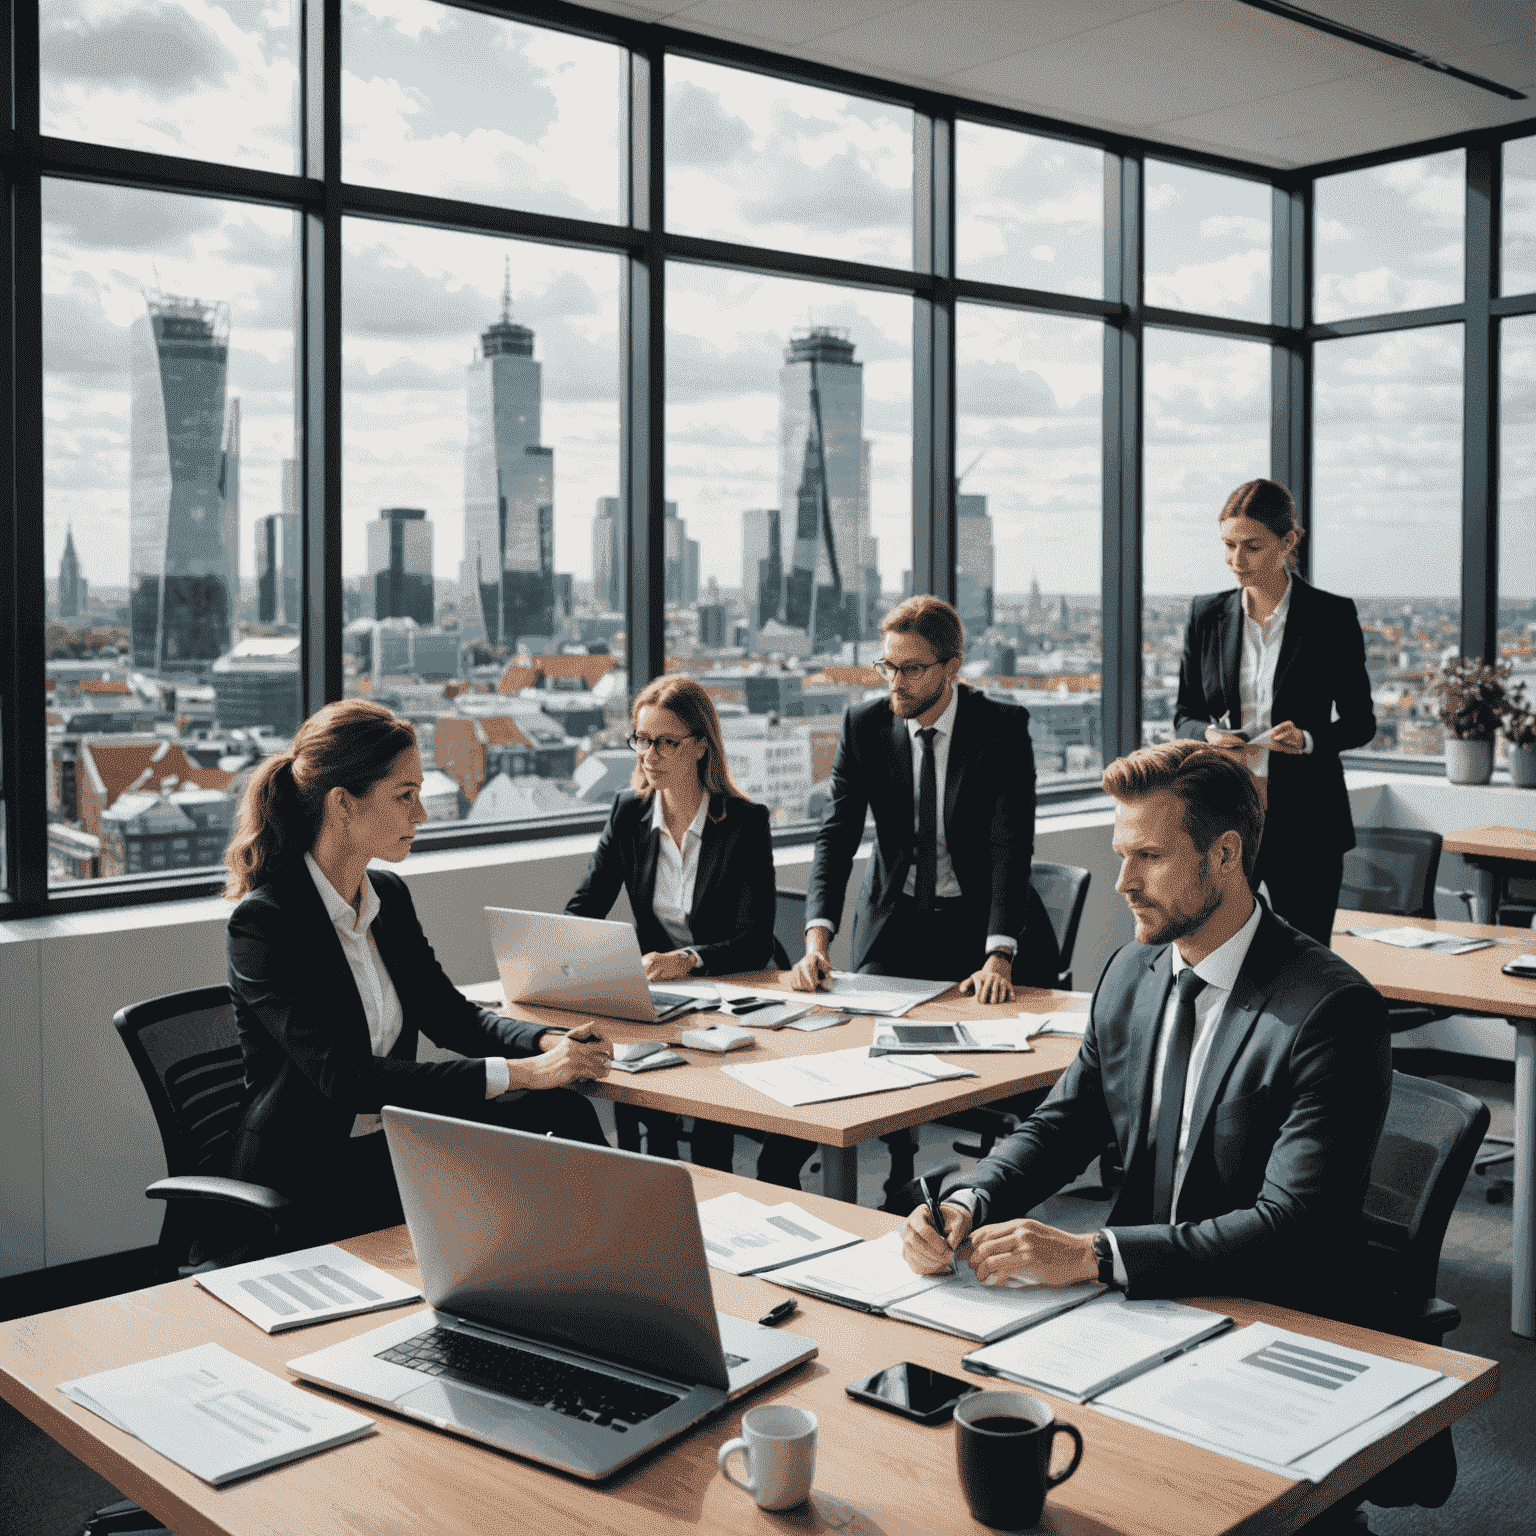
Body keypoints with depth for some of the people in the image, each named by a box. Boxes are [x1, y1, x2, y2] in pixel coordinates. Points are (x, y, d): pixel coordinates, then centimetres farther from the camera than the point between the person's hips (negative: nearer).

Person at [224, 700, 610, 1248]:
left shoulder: (389, 895, 7)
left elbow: (448, 1014, 13)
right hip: (307, 1177, -7)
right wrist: (519, 1073, -28)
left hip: (394, 1140, 7)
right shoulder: (263, 921, -18)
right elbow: (347, 1078, -25)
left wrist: (553, 1043, -8)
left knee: (560, 1110, -16)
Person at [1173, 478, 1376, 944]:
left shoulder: (1333, 616, -2)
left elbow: (1360, 722, 3)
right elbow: (1184, 714, 12)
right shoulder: (1207, 614, 6)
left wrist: (1309, 739, -17)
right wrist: (1208, 735, -10)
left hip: (1305, 824, -2)